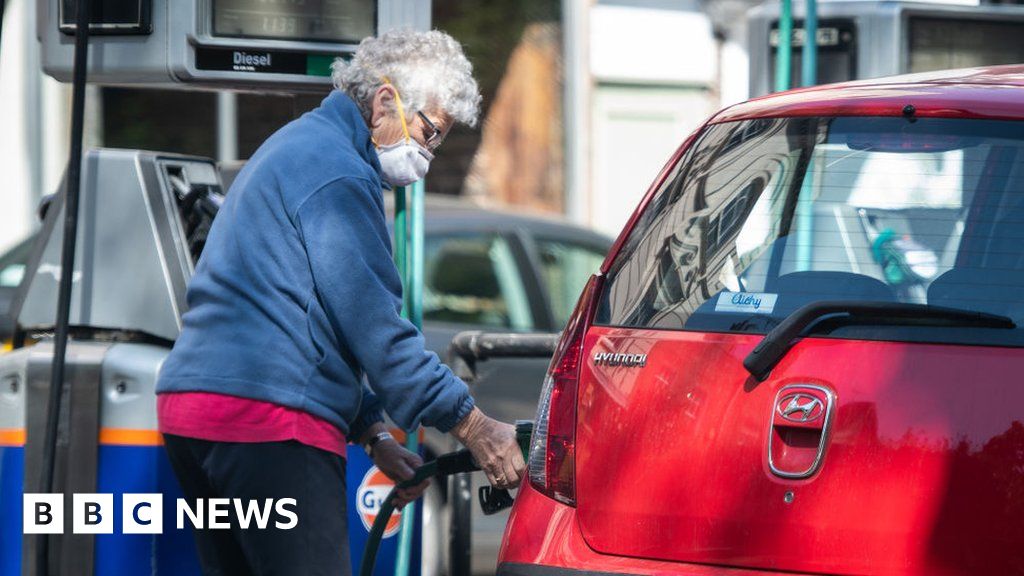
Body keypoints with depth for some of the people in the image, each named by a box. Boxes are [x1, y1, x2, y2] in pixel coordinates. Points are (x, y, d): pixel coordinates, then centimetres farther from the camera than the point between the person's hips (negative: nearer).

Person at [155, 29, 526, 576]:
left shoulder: (295, 146, 27)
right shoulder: (338, 171, -7)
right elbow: (371, 324, -12)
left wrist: (373, 433, 24)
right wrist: (471, 425, -7)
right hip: (271, 426, -10)